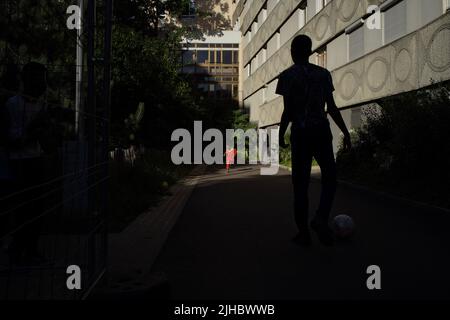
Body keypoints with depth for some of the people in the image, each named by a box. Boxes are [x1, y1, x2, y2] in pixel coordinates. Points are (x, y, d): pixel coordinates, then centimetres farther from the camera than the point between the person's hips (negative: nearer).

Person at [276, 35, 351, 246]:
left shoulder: (287, 76, 0)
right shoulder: (323, 74, 6)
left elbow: (288, 110, -6)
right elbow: (332, 107, 1)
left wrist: (281, 134, 5)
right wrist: (345, 132, 5)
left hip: (300, 133, -1)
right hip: (321, 130, 1)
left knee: (300, 183, 6)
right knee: (330, 177, 13)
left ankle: (303, 233, 8)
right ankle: (321, 217, -10)